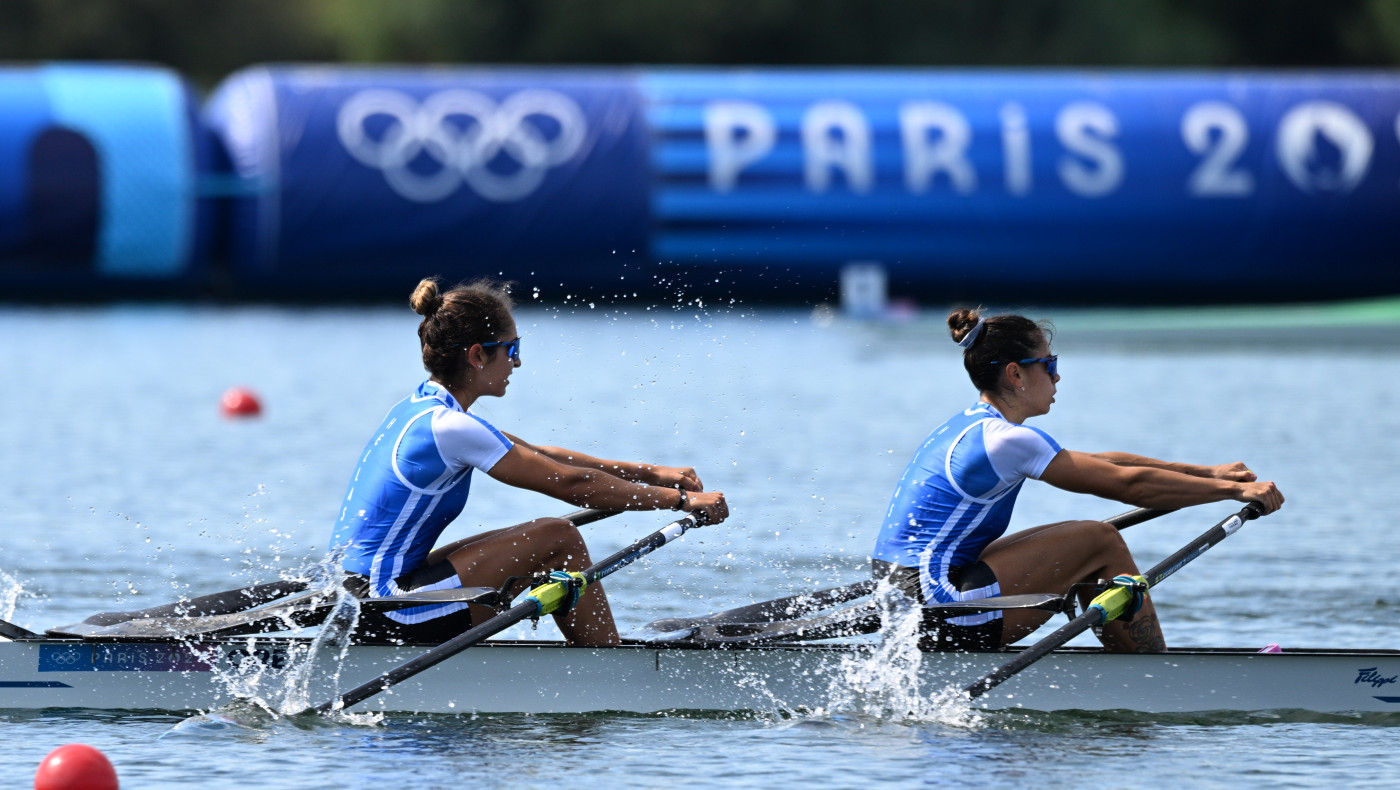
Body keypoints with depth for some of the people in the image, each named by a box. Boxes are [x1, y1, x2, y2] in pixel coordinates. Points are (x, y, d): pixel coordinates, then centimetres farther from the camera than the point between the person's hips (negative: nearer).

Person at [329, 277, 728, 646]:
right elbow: (571, 484, -14)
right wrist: (681, 500, -7)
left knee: (539, 544, 17)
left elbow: (541, 459, 20)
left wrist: (650, 473, 18)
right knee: (559, 539, -5)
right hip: (388, 621, -10)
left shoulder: (421, 408, 13)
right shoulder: (449, 428, -17)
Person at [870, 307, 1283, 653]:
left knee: (1087, 560, 17)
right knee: (1102, 542, -3)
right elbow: (1129, 485, -12)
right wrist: (1234, 490, -5)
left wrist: (1208, 473, 19)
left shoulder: (969, 427, 16)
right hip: (938, 618, -10)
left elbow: (1104, 465, 20)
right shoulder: (1005, 440, -14)